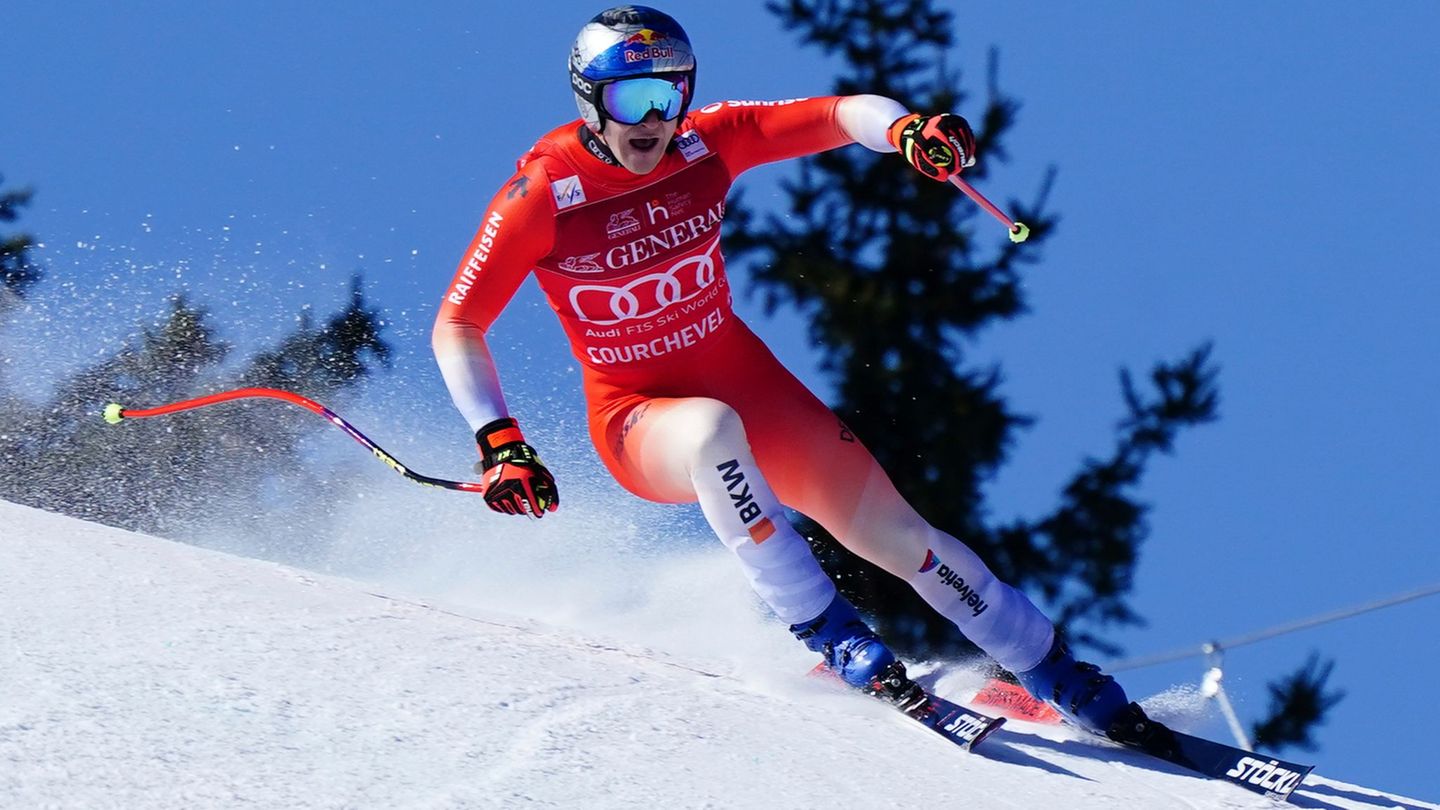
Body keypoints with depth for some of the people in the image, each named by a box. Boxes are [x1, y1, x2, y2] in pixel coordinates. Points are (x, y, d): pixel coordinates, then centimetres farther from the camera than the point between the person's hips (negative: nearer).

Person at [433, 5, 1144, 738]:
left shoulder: (705, 144, -10)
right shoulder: (541, 196, -18)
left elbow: (838, 115, -14)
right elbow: (455, 328, -15)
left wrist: (905, 130, -37)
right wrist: (498, 443, -27)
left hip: (748, 382, 4)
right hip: (639, 422, -3)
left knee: (892, 533, -4)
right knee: (714, 428, -40)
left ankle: (1074, 686, 10)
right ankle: (828, 634, -30)